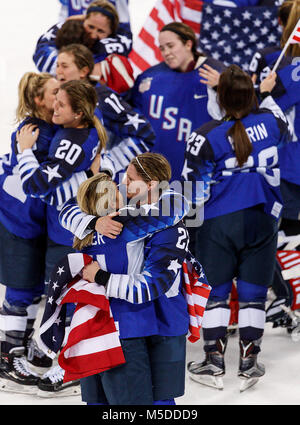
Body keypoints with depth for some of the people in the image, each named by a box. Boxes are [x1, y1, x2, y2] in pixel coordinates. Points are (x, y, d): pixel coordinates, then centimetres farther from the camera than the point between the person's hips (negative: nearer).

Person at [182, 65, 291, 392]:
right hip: (263, 220, 3)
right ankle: (249, 364, 13)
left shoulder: (207, 136, -14)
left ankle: (214, 363, 12)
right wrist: (267, 93, 34)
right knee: (253, 293, 10)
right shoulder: (270, 122, -5)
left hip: (219, 223, -3)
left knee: (215, 291, 10)